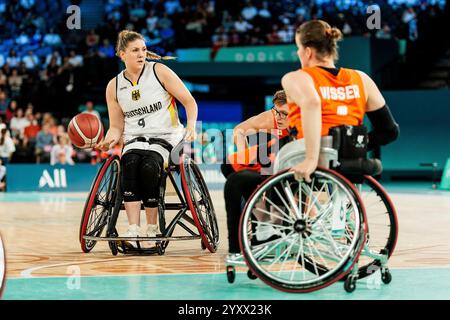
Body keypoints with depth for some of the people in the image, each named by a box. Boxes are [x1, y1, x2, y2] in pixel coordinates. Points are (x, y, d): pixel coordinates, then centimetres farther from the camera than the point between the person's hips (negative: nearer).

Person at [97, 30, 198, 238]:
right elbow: (116, 127, 13)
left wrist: (191, 125, -17)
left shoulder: (159, 71, -1)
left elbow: (189, 101, 1)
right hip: (134, 140, 3)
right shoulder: (114, 87, 9)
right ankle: (133, 229, -38)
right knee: (130, 164, -33)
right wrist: (108, 141, -10)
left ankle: (152, 229, -23)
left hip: (165, 137, -2)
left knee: (149, 166, -34)